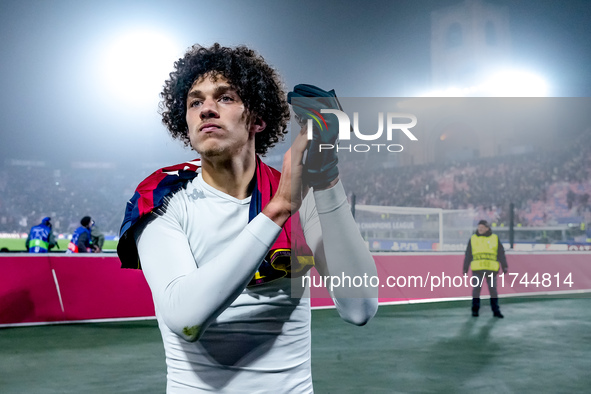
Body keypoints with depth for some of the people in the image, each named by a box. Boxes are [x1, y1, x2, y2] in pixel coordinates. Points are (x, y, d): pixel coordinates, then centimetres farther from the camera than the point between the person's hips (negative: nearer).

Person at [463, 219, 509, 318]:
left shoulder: (495, 238, 7)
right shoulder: (473, 239, 8)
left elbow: (501, 254, 8)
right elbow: (468, 255, 10)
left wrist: (504, 266, 2)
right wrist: (465, 269, 9)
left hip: (491, 269, 0)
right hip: (477, 269, 0)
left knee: (493, 290, 4)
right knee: (476, 289, 2)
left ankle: (496, 310, 12)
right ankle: (475, 310, 13)